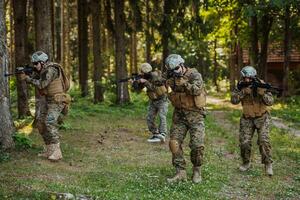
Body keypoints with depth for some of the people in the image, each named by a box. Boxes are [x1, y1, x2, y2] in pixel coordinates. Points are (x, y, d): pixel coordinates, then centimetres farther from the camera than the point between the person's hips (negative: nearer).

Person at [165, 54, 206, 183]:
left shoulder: (194, 75, -10)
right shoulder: (171, 78, 5)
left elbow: (197, 90, -25)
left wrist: (183, 82, -35)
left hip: (195, 114, -4)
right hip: (179, 115, 4)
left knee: (197, 145, -11)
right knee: (174, 143, -6)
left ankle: (197, 170, 12)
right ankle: (181, 173, 0)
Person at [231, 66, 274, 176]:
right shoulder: (241, 86, -8)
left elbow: (270, 102, -18)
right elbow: (234, 100, -19)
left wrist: (262, 92, -34)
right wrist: (243, 91, -30)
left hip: (262, 117, -2)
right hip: (247, 118, 2)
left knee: (263, 141, -15)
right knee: (244, 142, -2)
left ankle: (268, 164, -1)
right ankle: (246, 163, 20)